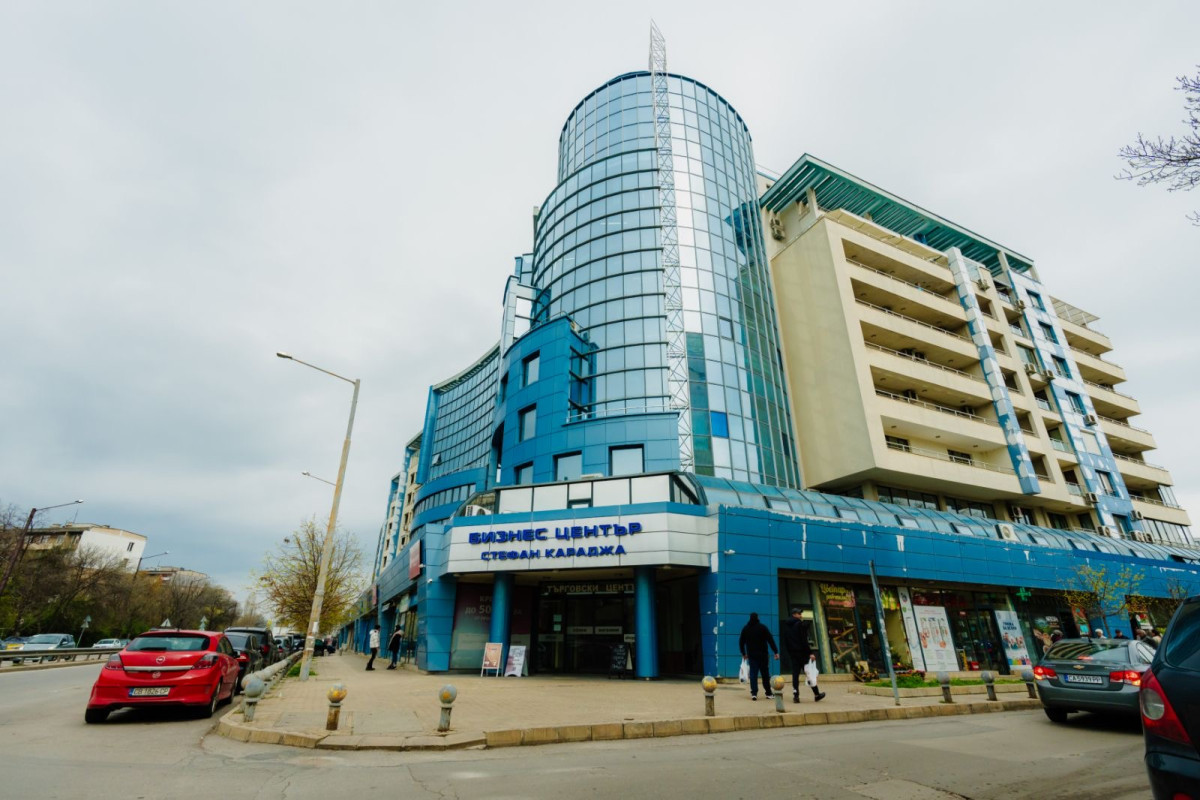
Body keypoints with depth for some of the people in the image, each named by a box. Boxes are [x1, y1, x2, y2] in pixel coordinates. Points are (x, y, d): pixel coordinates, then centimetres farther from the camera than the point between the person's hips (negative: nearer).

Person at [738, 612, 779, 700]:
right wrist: (776, 652, -8)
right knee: (765, 673, 10)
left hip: (751, 655, 2)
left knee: (753, 673, 1)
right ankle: (768, 693, 17)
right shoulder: (763, 627, -3)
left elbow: (741, 642, 10)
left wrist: (743, 653, 20)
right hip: (762, 654, -1)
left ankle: (754, 693, -8)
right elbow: (770, 640, -9)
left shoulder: (745, 629, 6)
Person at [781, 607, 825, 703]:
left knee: (795, 674, 6)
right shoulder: (800, 624, -11)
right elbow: (804, 640, -16)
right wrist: (810, 653, -13)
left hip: (792, 653, 6)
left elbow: (783, 641, 12)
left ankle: (795, 695, 0)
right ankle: (817, 694, 15)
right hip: (802, 652, -6)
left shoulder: (786, 626, 11)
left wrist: (789, 651, 16)